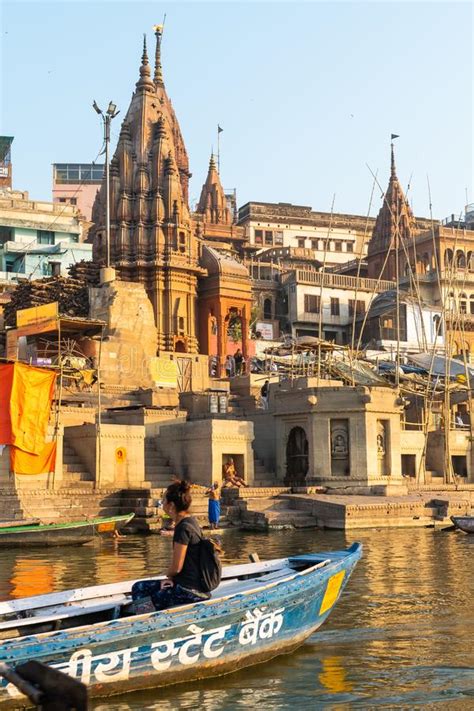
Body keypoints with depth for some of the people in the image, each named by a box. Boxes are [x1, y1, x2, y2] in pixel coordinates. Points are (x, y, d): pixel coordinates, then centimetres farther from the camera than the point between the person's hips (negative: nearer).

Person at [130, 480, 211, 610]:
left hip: (189, 592, -9)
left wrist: (168, 576, 4)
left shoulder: (183, 528, -20)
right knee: (138, 588, 13)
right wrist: (171, 578, 4)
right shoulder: (191, 521, 10)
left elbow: (176, 567, -18)